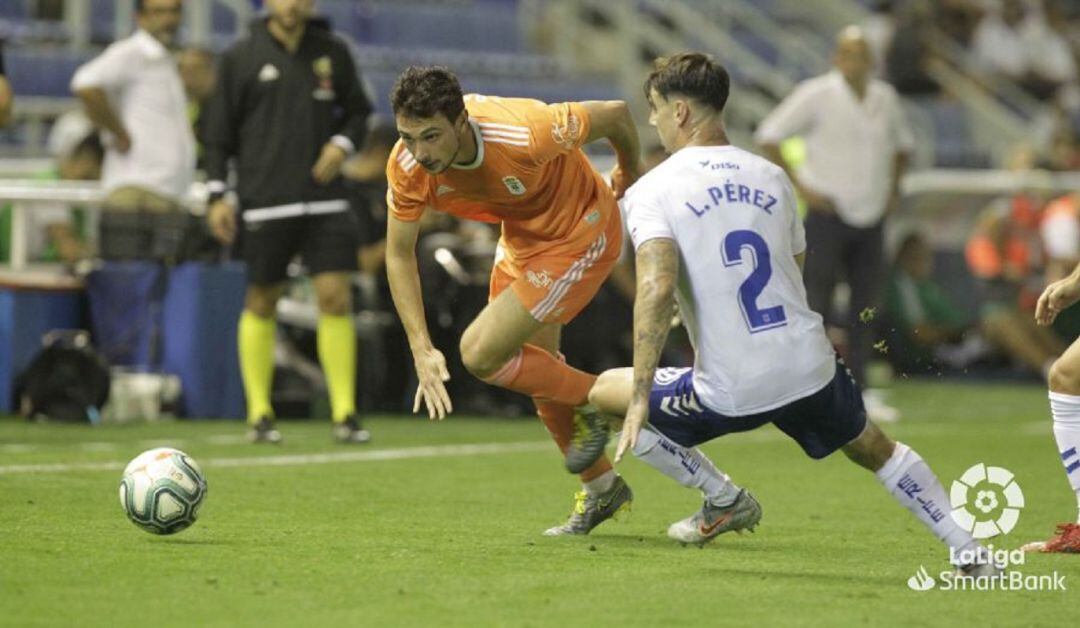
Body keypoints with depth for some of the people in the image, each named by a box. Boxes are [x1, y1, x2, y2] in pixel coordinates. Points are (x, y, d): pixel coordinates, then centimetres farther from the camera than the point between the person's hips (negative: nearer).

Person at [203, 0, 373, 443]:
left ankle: (344, 412, -1)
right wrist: (217, 195, -2)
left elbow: (358, 111, 19)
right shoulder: (241, 58, 2)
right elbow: (219, 133, 5)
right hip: (265, 202, -2)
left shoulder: (333, 53, 8)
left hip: (325, 199, 2)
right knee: (262, 303, 3)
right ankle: (259, 414, 14)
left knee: (335, 298, -6)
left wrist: (344, 143, -2)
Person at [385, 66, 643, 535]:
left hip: (578, 236, -7)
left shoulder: (526, 135, -39)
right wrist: (422, 350, -19)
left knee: (480, 354, -14)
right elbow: (399, 256, -10)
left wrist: (630, 173, 1)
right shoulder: (407, 167, -23)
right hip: (521, 235, 7)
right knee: (535, 367, 18)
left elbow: (614, 114, -22)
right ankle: (601, 489, 38)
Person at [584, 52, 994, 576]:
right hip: (811, 370, 4)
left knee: (605, 394, 17)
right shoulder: (771, 177, 9)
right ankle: (971, 551, 25)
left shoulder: (651, 191, -6)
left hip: (731, 394, -4)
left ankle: (724, 500, 18)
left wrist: (640, 396, -20)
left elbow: (656, 288, -20)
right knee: (875, 450, 29)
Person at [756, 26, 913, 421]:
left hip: (872, 216, 5)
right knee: (817, 303, -7)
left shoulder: (886, 98, 9)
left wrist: (894, 187, 13)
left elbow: (902, 144, 27)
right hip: (829, 214, -5)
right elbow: (768, 136, -5)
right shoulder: (817, 95, -7)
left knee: (866, 307, 4)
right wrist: (799, 185, -10)